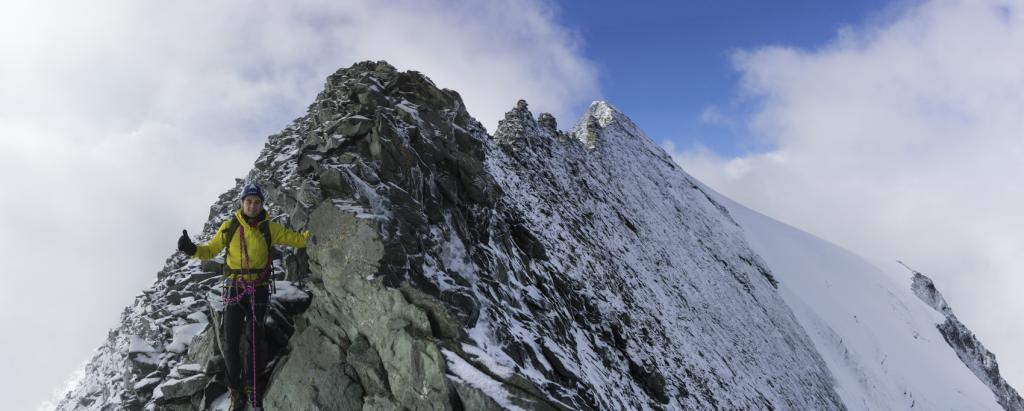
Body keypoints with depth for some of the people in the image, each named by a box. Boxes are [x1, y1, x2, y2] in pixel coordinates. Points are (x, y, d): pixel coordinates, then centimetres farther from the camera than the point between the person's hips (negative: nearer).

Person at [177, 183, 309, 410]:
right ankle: (236, 390, 11)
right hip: (235, 288, 0)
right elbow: (210, 250, 3)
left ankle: (253, 387, 24)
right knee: (231, 342, -5)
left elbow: (297, 239, 2)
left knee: (256, 340, 7)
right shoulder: (229, 227, 0)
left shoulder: (269, 228, 0)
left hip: (259, 290, 0)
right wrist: (192, 249, -15)